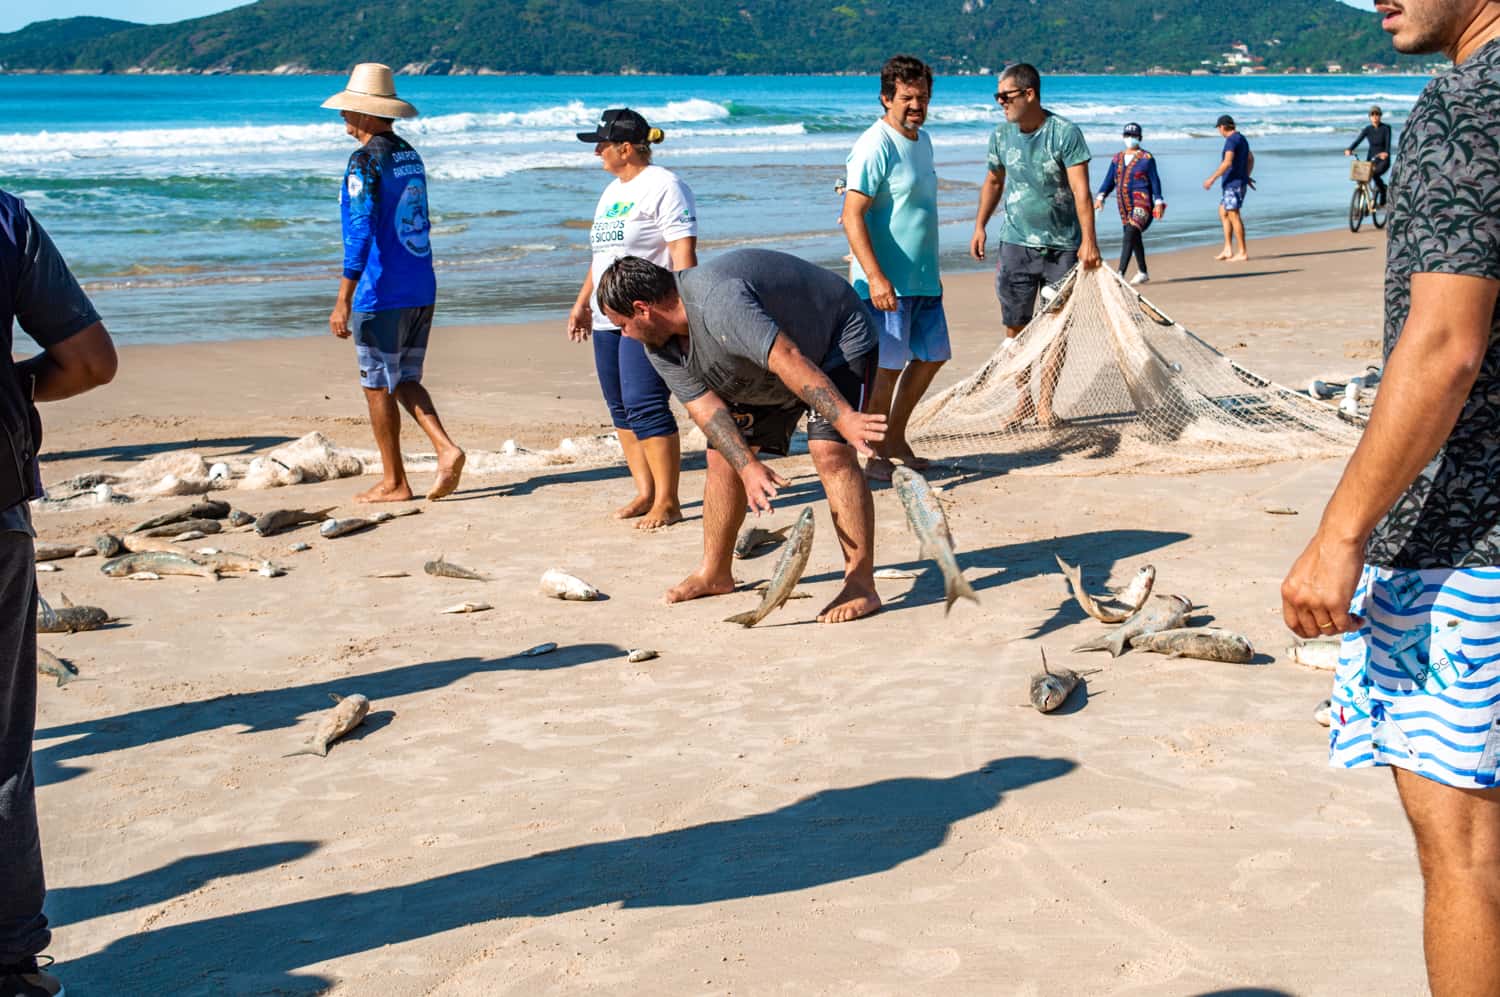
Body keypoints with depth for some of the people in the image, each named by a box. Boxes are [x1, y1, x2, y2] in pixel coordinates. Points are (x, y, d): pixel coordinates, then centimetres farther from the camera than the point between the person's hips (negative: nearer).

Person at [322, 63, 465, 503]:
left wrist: (343, 302, -17)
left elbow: (361, 232, -19)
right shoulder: (410, 156, 11)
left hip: (381, 294, -8)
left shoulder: (366, 161, -14)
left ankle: (394, 483, 9)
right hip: (421, 290, 8)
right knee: (404, 381, 16)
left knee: (378, 386, 4)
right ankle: (446, 449, -2)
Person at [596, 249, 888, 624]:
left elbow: (788, 359, -45)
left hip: (839, 340, -9)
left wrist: (845, 418, -51)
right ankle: (714, 573, 21)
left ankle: (861, 586, -23)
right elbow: (704, 406, -15)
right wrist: (749, 467, -29)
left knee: (831, 452, -25)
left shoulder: (718, 302, -39)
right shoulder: (657, 342, -10)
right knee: (723, 455, 7)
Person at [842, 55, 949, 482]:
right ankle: (877, 455, 8)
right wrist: (875, 277, -29)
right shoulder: (874, 147, -16)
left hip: (924, 278, 9)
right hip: (886, 282, -9)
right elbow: (852, 217, -22)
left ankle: (895, 439, 28)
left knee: (931, 357, 15)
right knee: (887, 366, -4)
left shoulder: (922, 140, 12)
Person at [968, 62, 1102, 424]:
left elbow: (1081, 190, -17)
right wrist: (979, 226, 14)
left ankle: (1045, 403, 9)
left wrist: (1088, 240, -24)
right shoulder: (1002, 134, 3)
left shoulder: (1065, 133, -12)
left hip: (1062, 246, -3)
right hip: (1016, 244, 4)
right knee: (1016, 328, 4)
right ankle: (1022, 398, 17)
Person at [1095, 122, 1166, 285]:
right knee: (1135, 238, 14)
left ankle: (1120, 273, -30)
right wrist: (1100, 197, -2)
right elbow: (1109, 180, 13)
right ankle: (1143, 273, 27)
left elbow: (1155, 181, 0)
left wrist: (1158, 202, -8)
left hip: (1141, 202, -6)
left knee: (1130, 234, -21)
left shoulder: (1147, 158, 1)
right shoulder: (1117, 158, 15)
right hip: (1124, 205, 6)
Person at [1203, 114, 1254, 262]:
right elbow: (1251, 159, 29)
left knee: (1234, 216, -7)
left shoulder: (1231, 140, -15)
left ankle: (1243, 252, -5)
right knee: (1223, 213, 14)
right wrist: (1247, 176, 35)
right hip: (1237, 183, 10)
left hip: (1233, 183, -10)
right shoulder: (1242, 139, 17)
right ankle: (1228, 250, 13)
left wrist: (1212, 179, -23)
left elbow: (1227, 162, -26)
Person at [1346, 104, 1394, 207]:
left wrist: (1386, 153, -43)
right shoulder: (1368, 129, 3)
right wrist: (1349, 149, -29)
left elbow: (1388, 142, -21)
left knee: (1374, 173, -31)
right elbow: (1358, 140, -10)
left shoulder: (1386, 128, -7)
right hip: (1371, 159, 4)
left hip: (1383, 160, -4)